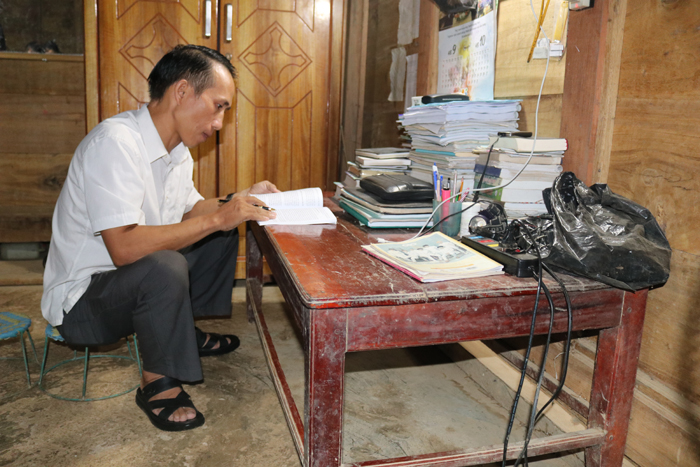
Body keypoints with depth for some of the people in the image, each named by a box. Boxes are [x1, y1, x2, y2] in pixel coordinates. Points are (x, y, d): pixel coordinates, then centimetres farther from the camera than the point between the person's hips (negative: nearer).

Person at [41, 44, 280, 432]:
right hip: (80, 297, -9)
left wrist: (237, 201, -3)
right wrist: (216, 218, -32)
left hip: (138, 281, 9)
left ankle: (187, 331, 19)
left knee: (223, 236, 10)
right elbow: (124, 247, -35)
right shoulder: (116, 142, -27)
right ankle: (157, 384, -13)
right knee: (163, 267, -37)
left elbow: (188, 213, 13)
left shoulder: (176, 147, 1)